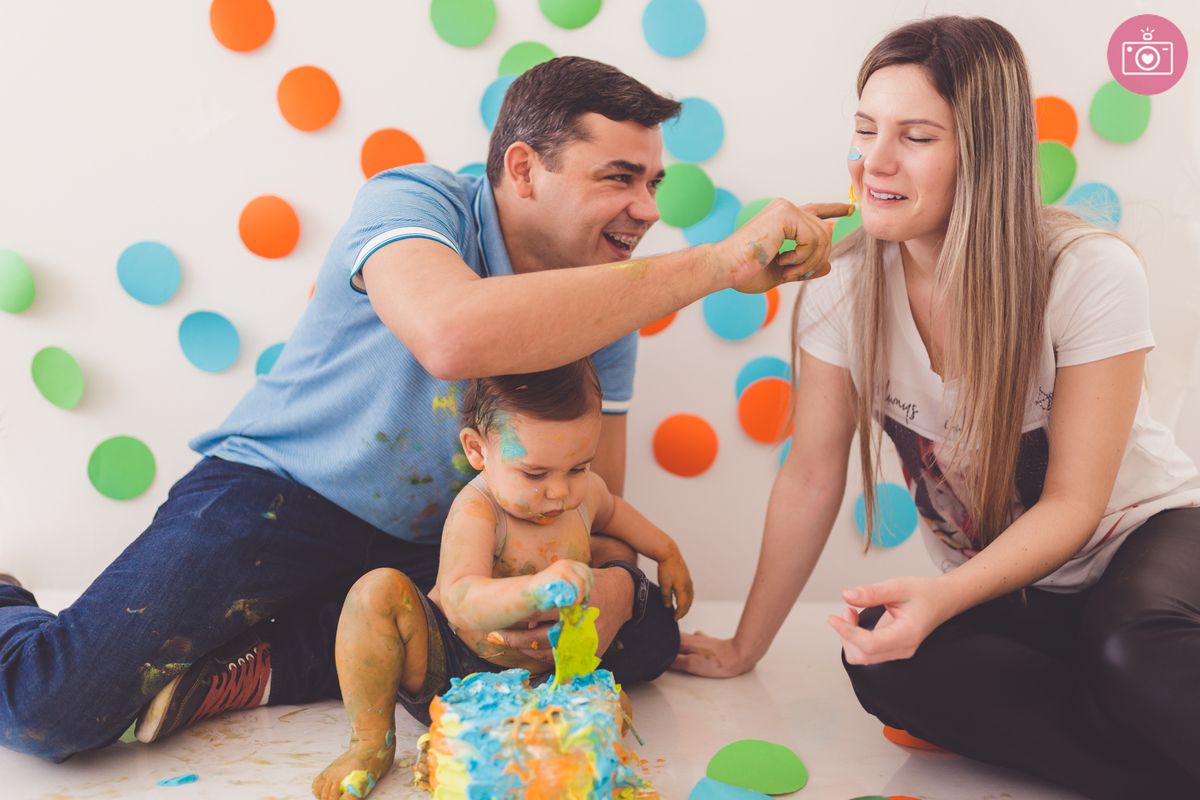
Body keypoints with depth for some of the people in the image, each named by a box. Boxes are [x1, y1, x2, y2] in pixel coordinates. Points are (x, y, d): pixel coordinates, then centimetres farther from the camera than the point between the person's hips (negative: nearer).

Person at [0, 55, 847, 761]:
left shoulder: (607, 305, 0)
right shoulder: (414, 200, -19)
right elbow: (453, 334, -44)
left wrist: (612, 584, -25)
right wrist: (712, 264, -39)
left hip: (434, 547, 7)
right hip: (275, 497, -6)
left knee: (645, 634, -14)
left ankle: (259, 666, -15)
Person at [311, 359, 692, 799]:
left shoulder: (584, 490, -5)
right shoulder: (476, 511, -26)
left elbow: (610, 510, 23)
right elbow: (461, 602, -43)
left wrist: (666, 552, 24)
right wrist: (537, 590, -59)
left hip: (534, 684, 5)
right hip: (442, 664, -5)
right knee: (378, 590, -29)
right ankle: (372, 742, -15)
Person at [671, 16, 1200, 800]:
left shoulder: (1092, 273, -22)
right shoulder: (845, 290, -12)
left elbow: (1072, 505, -17)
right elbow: (811, 478, -4)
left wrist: (941, 599, -34)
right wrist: (745, 646, -1)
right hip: (998, 590, 5)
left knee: (1128, 651, -39)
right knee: (887, 664, -28)